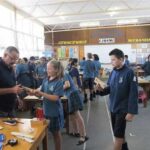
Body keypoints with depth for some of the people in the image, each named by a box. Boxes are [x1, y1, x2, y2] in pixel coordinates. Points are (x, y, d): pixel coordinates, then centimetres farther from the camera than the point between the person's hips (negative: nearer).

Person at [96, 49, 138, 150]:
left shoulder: (129, 73, -16)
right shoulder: (113, 72, 3)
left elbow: (134, 94, -17)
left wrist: (131, 112, -18)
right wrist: (102, 89, -11)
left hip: (123, 109, -6)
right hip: (113, 108, 7)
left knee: (118, 135, 3)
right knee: (119, 133, 22)